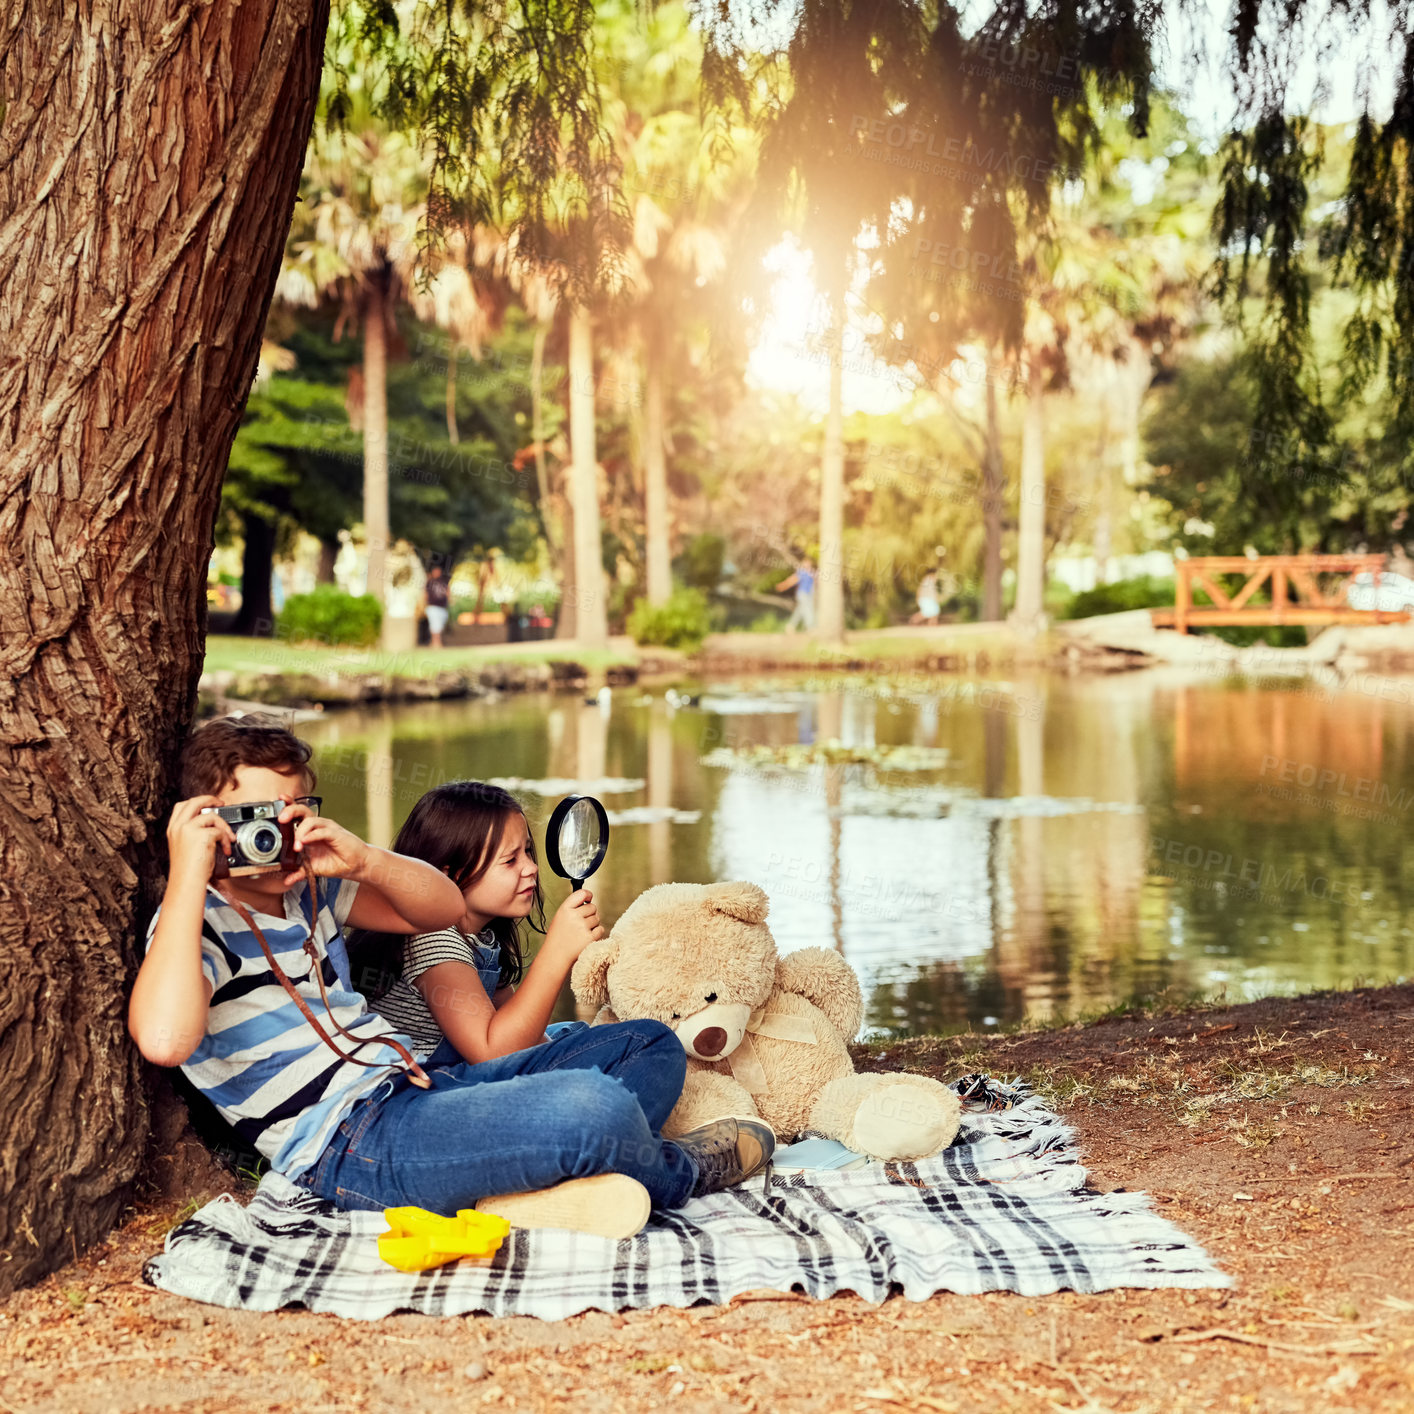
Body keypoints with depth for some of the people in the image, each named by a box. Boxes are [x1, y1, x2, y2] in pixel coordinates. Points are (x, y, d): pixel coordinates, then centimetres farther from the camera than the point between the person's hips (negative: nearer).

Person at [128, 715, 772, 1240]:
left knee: (650, 1047, 9)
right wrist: (186, 877, -26)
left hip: (418, 1086, 10)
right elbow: (164, 1040, -31)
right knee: (593, 1106, -31)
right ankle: (679, 1172, 7)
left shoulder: (303, 887, 18)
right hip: (351, 1145, -10)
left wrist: (360, 859, 1)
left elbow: (444, 905, 21)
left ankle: (522, 1196, -18)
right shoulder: (199, 925, -8)